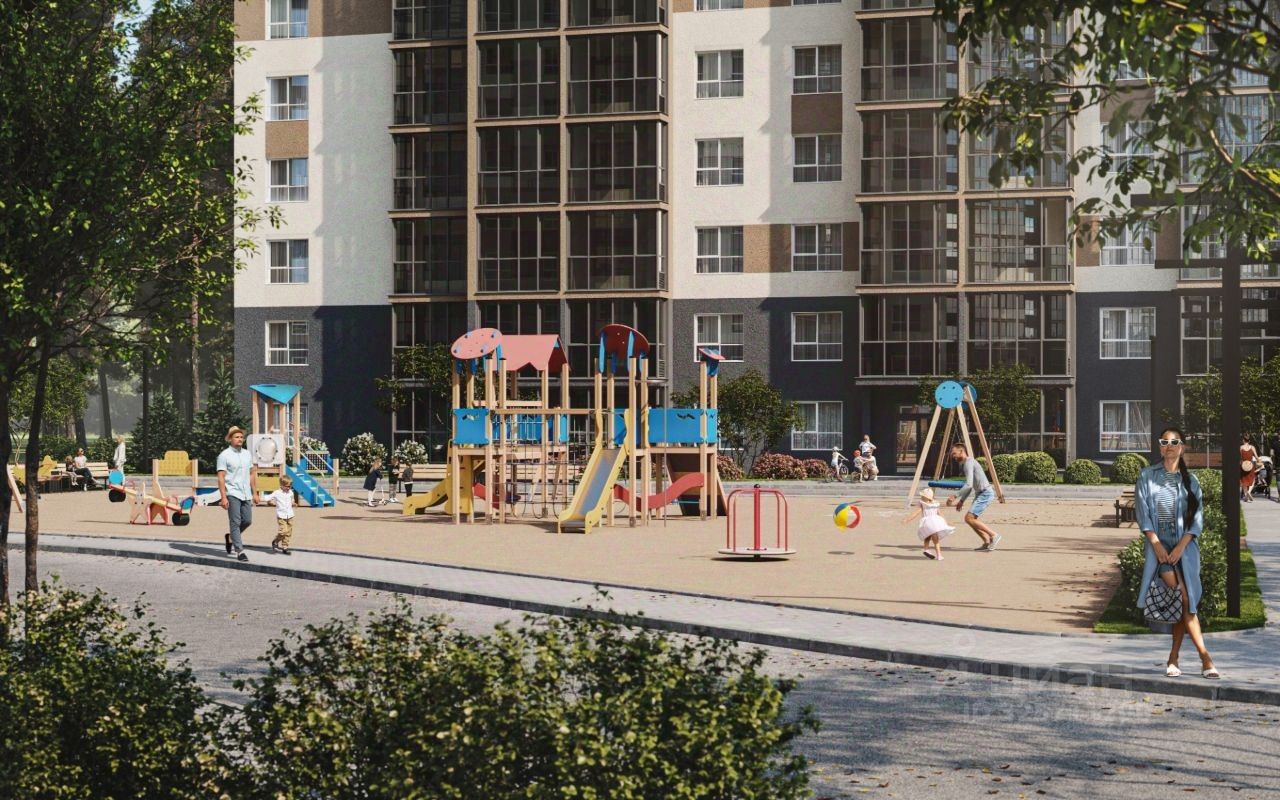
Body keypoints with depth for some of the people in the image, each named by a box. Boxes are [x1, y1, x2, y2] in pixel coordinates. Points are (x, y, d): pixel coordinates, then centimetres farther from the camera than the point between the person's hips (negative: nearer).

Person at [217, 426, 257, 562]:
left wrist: (255, 493, 13)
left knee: (247, 520, 8)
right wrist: (223, 497, -16)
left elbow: (252, 474, 18)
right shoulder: (224, 455, -5)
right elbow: (221, 477, -9)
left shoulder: (247, 454, 13)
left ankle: (231, 538, 32)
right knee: (235, 522, -6)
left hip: (246, 494, 6)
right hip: (232, 494, -6)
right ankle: (240, 551, -4)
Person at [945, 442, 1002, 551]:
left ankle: (993, 535, -9)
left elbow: (968, 485, -25)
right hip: (980, 494, 10)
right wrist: (961, 500, 22)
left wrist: (955, 497, -24)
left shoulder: (969, 463, -16)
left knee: (969, 518, -14)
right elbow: (969, 486, 25)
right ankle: (987, 542, 11)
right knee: (971, 519, 10)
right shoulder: (965, 463, 16)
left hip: (985, 494, -10)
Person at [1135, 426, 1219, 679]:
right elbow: (1142, 511, 0)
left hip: (1184, 546, 2)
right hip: (1159, 544, -2)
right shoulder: (1147, 476, 5)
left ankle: (1173, 658, 8)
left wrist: (1181, 546, -11)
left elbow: (1197, 516, 2)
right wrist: (1156, 544, -11)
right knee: (1183, 601, -13)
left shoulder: (1189, 480, 8)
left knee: (1184, 603, -3)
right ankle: (1205, 658, -10)